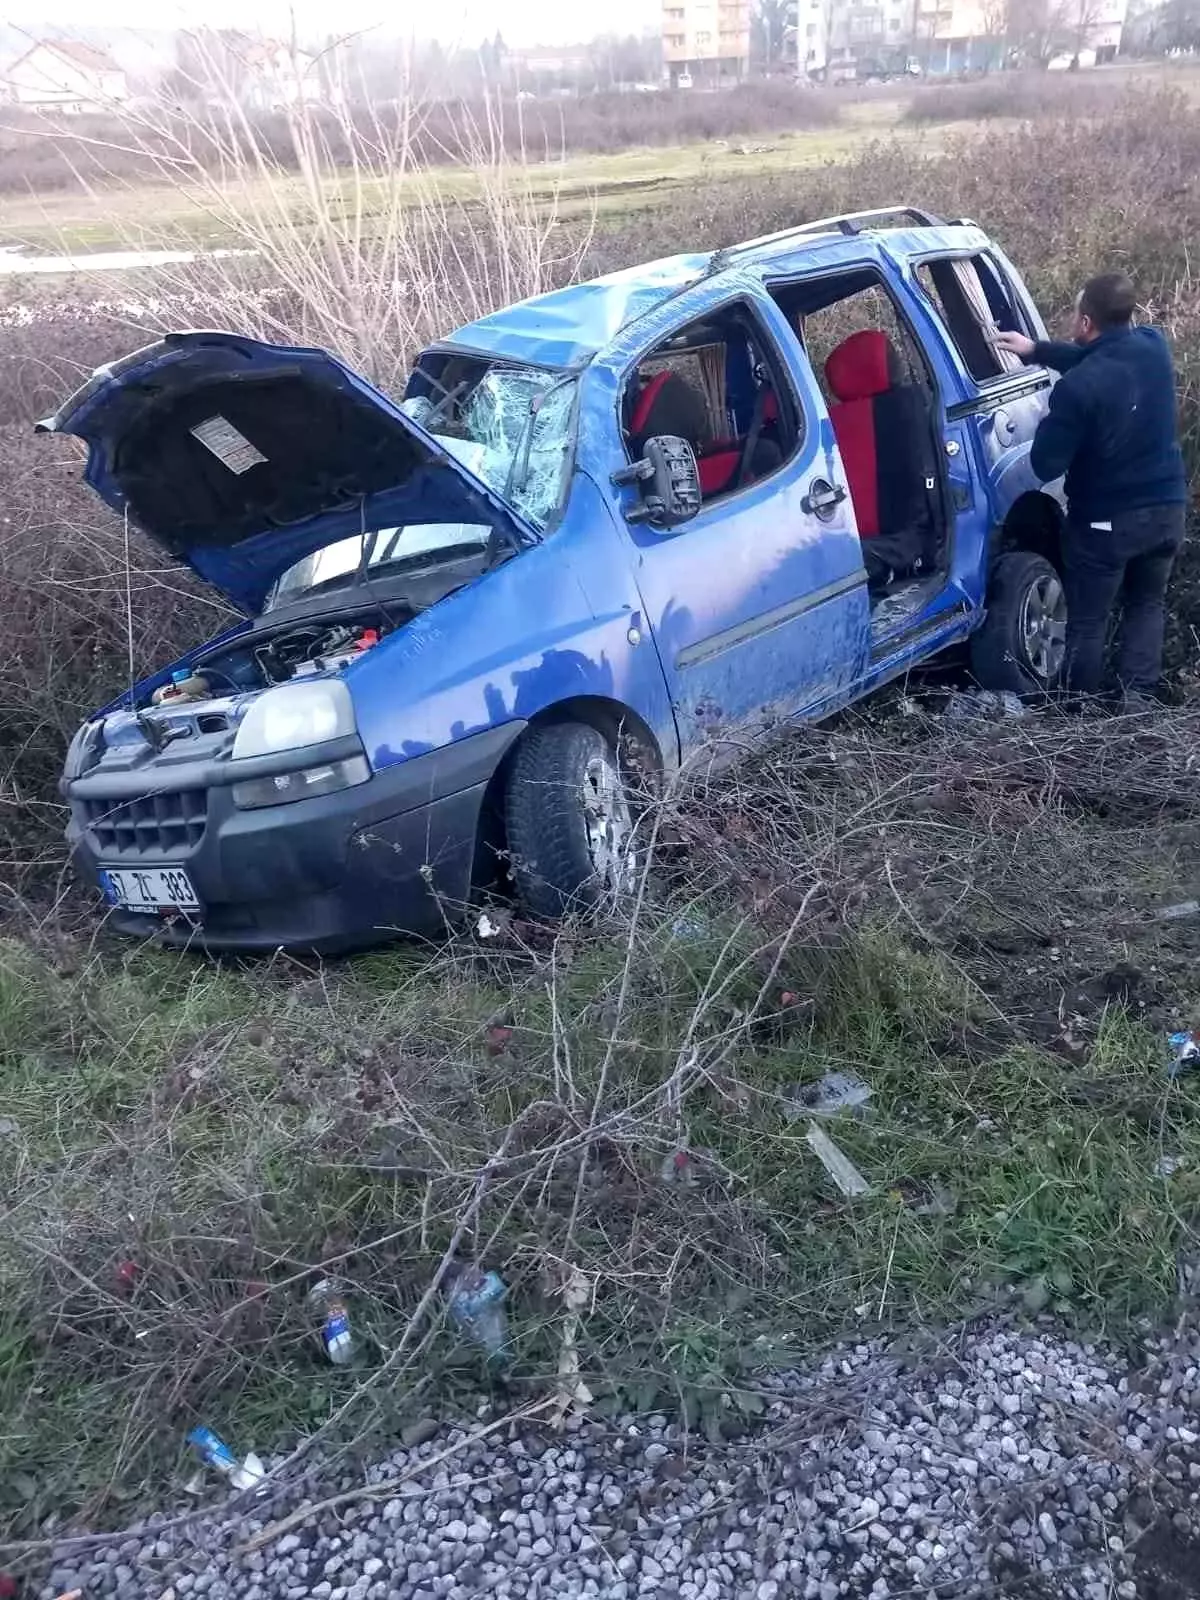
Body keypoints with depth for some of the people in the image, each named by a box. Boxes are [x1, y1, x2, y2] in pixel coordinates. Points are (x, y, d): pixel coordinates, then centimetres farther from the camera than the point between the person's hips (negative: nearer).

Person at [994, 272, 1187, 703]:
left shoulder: (1077, 387, -23)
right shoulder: (1154, 347, -2)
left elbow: (1045, 465, -17)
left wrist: (1050, 425, 2)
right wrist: (1037, 351, 19)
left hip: (1107, 521, -6)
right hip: (1168, 508, 6)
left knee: (1088, 623, 9)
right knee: (1146, 606, 22)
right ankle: (1136, 705, 20)